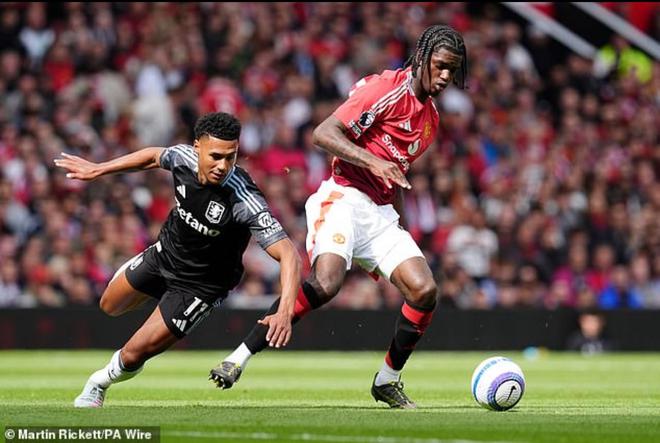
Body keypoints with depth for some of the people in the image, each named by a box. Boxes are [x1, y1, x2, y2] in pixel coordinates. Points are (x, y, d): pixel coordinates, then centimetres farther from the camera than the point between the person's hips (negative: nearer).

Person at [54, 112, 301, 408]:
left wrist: (285, 311, -54)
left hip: (200, 285, -5)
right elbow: (154, 156, 2)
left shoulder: (245, 202, -39)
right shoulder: (185, 157, -23)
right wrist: (97, 169, 9)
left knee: (134, 355, -5)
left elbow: (288, 254, -41)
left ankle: (100, 383, 29)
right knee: (111, 306, 28)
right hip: (165, 252, 5)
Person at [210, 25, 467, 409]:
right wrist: (372, 162, -26)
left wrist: (399, 227, 26)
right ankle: (239, 358, -24)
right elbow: (324, 133, -16)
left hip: (382, 214, 8)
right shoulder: (386, 89, -8)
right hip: (344, 199, -8)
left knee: (424, 290, -10)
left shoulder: (431, 117, 18)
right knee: (326, 282, -30)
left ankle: (387, 380, 8)